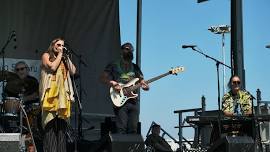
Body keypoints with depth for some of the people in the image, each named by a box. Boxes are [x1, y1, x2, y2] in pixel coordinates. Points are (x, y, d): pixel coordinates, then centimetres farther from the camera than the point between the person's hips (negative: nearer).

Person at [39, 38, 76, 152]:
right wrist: (59, 55, 1)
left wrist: (66, 57, 9)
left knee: (62, 122, 1)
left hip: (63, 93, 5)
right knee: (51, 121, -11)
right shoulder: (46, 56, 9)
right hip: (51, 92, -5)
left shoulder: (64, 58, 23)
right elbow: (52, 67, -10)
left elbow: (73, 71, 11)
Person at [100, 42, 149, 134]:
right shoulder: (114, 66, 8)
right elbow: (103, 77, 4)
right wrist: (113, 84, -13)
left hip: (133, 101, 4)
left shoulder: (135, 67, 19)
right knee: (121, 129, -12)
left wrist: (145, 86, -7)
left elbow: (141, 81, 16)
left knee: (133, 129, 0)